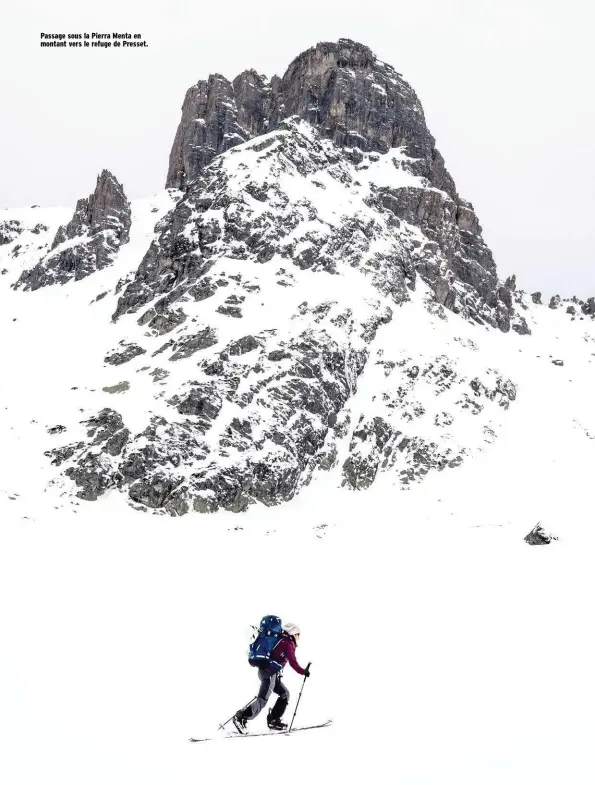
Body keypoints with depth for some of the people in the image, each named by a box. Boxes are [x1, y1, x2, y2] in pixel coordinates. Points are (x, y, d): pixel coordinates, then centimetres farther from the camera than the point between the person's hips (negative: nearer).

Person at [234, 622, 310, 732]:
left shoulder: (280, 640, 20)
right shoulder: (289, 643, -5)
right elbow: (293, 662, -12)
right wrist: (303, 672, -4)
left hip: (263, 669, 10)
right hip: (270, 672, -10)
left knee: (284, 693, 15)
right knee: (263, 699, -16)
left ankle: (273, 720, 13)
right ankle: (242, 717, -24)